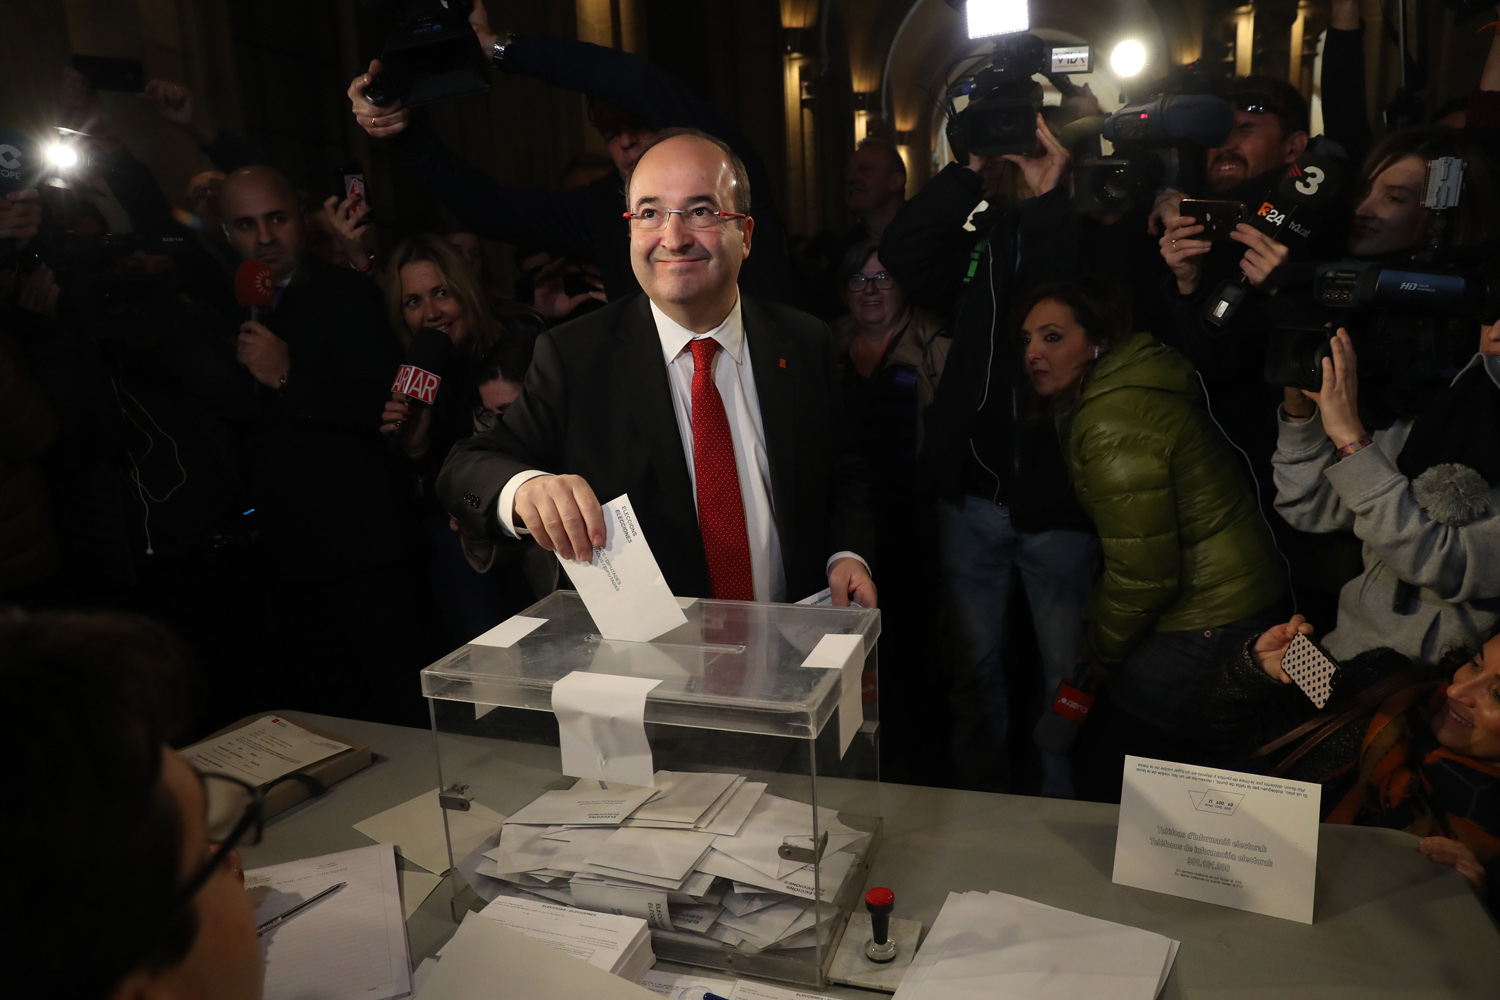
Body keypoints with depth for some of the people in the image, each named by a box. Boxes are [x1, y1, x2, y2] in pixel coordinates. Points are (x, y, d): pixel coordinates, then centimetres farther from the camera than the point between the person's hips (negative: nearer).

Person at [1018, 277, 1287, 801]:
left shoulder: (1114, 425, -24)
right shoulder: (1114, 394, 7)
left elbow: (1144, 572, -21)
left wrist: (1102, 646, -4)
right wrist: (1099, 627, 16)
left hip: (1206, 626, -10)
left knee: (1105, 775, 2)